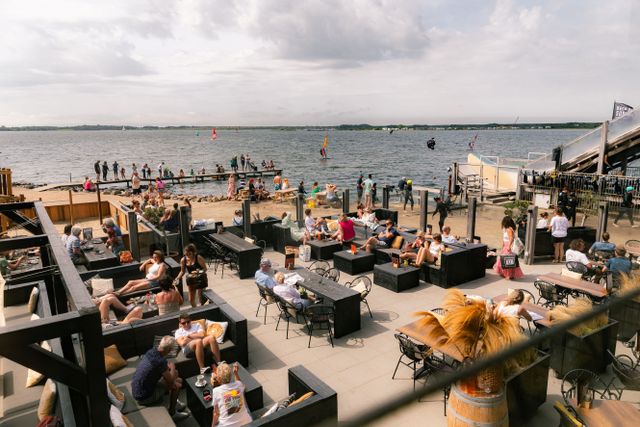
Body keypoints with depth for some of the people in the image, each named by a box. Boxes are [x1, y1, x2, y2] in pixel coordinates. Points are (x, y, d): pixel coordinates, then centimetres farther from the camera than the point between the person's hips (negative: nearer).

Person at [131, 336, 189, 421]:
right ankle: (172, 413, 18)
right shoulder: (161, 361, -29)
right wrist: (172, 367, 1)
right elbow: (171, 381, -14)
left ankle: (174, 403, 33)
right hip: (144, 397, -8)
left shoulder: (151, 352, -5)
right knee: (176, 385, 2)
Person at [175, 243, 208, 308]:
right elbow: (182, 271, 4)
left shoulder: (199, 258, -21)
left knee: (201, 299, 2)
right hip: (191, 281, 4)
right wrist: (177, 278, -12)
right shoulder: (183, 260, -9)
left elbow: (205, 269, -14)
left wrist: (199, 271, -33)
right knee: (191, 300, 14)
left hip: (200, 280, -4)